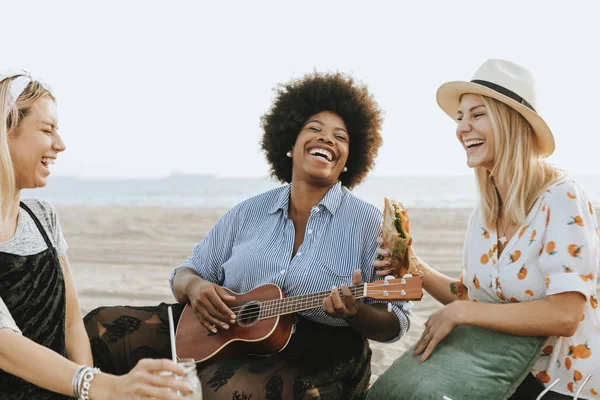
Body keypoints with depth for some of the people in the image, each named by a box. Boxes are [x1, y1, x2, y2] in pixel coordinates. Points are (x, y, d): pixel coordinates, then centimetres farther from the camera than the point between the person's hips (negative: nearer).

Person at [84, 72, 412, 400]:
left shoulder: (368, 222, -2)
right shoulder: (249, 212, 9)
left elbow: (395, 323, -3)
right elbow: (186, 273, 13)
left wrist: (356, 314, -25)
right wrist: (193, 286, -11)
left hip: (316, 359, -4)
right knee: (101, 326, -4)